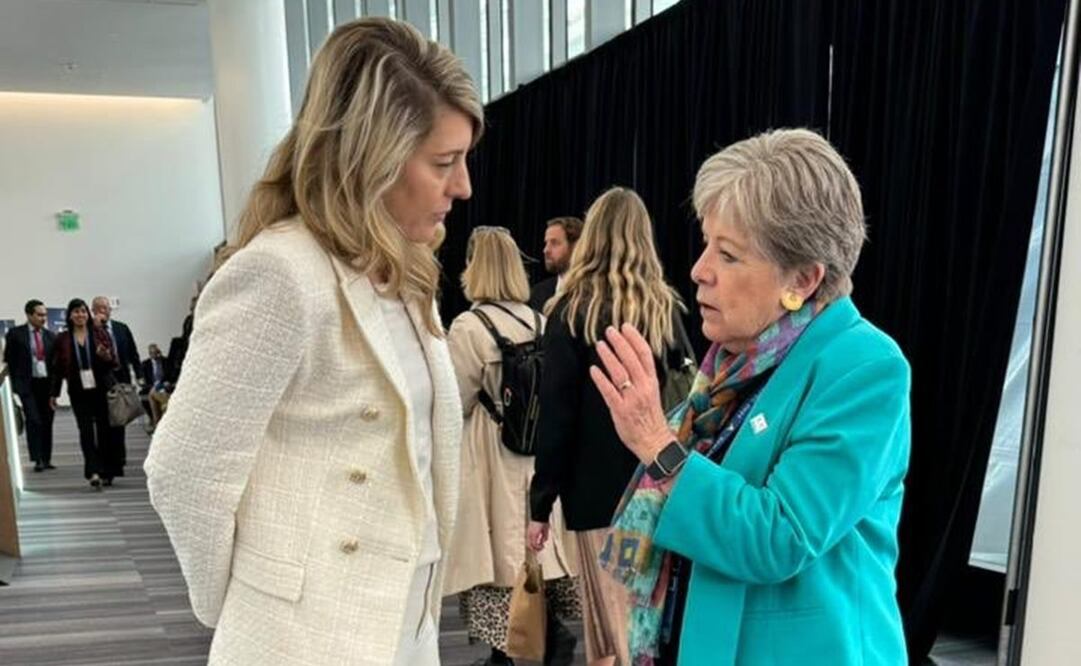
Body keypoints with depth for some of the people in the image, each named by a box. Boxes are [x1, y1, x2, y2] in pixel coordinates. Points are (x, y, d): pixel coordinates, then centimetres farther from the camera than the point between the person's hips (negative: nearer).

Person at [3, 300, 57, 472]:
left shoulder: (50, 336, 11)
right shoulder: (15, 334, 2)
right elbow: (9, 360, 1)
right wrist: (14, 384, -4)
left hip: (47, 383, 3)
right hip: (27, 384, -3)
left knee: (47, 422, 5)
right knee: (33, 420, -11)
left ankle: (46, 459, 12)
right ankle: (37, 459, -9)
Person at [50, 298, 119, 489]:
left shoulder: (100, 332, 3)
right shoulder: (62, 339, 5)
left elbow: (114, 362, 2)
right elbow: (58, 368, 10)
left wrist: (106, 356, -20)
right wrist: (54, 393, 11)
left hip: (102, 389, 0)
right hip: (79, 392, 0)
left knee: (105, 429, 4)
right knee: (86, 430, -10)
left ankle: (107, 472, 15)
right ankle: (93, 472, -15)